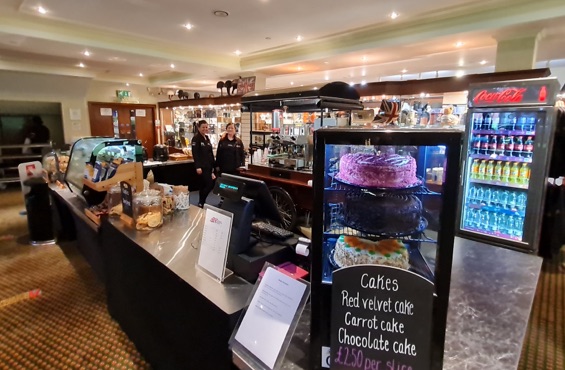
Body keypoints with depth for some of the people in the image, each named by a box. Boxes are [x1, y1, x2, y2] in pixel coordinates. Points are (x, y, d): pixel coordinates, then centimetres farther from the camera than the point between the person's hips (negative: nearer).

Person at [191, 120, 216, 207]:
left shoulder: (207, 138, 15)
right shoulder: (196, 138, -10)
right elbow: (195, 154, -18)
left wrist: (212, 165, 19)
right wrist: (198, 166, -25)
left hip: (208, 165, 8)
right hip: (202, 166, -8)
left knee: (204, 185, 12)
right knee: (209, 185, -10)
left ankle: (201, 203, 20)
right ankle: (201, 203, 4)